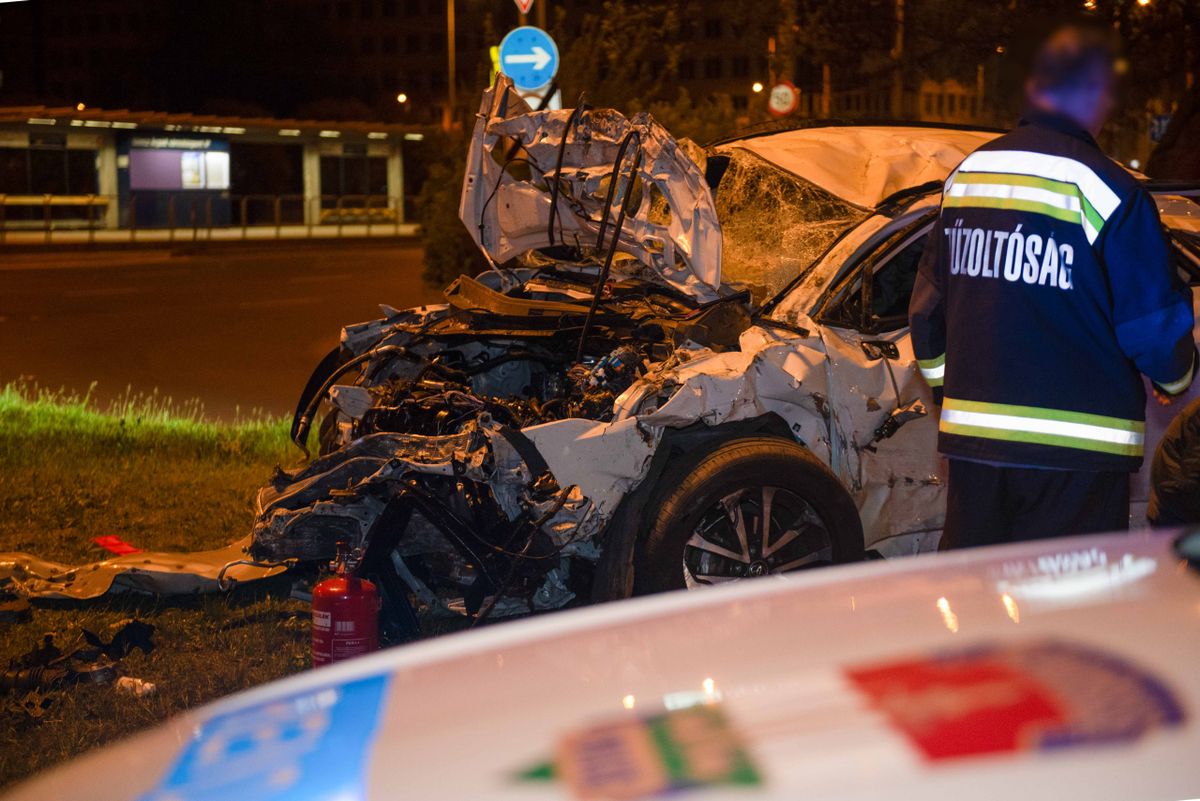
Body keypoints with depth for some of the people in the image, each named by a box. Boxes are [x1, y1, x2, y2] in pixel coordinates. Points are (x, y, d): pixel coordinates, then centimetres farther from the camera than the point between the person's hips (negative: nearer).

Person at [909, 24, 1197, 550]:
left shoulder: (964, 175, 8)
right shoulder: (1106, 190, -12)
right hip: (1075, 450, -6)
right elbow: (1155, 322, -7)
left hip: (971, 434, 6)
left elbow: (928, 306, 15)